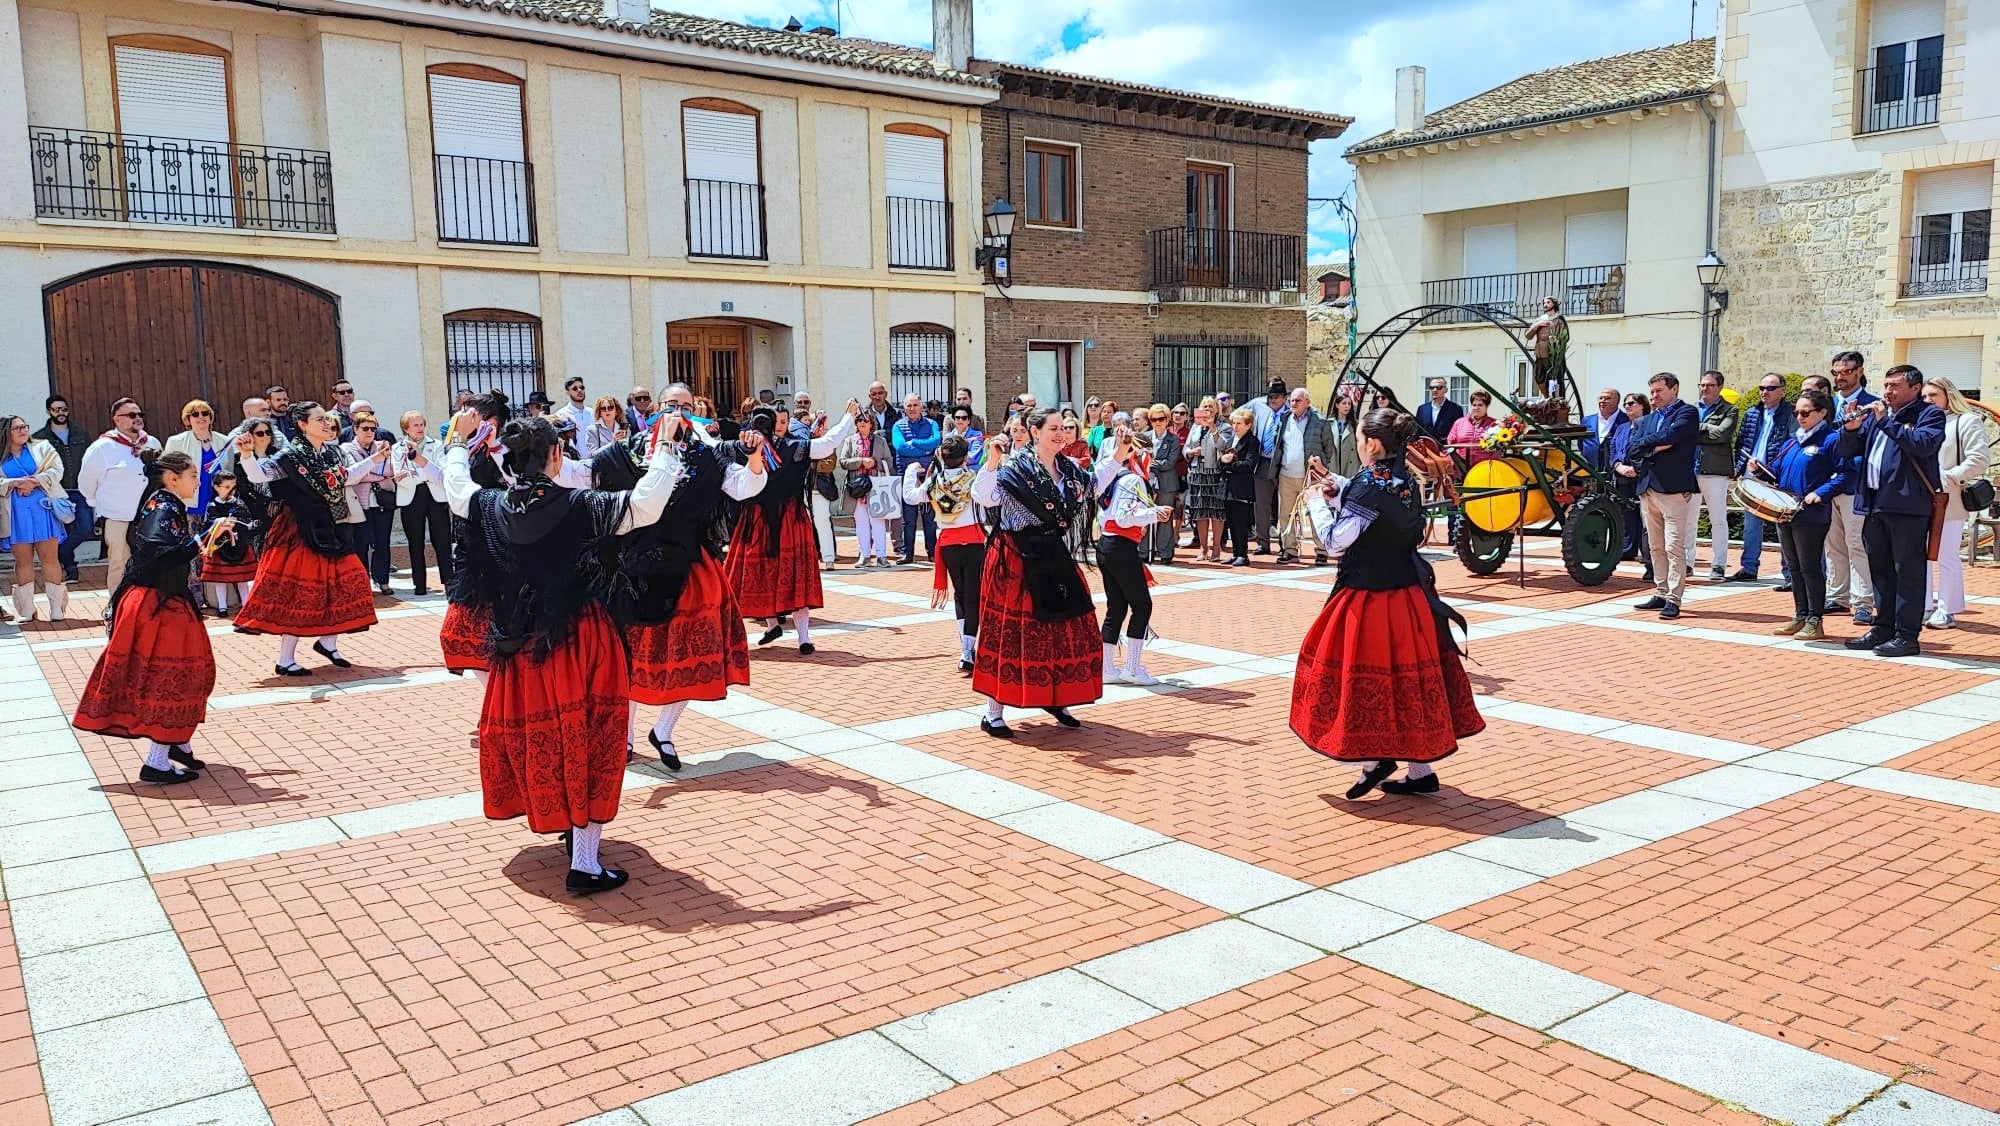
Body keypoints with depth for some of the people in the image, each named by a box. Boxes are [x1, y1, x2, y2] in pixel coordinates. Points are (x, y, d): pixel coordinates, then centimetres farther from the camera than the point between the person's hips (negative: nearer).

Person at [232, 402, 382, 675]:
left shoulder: (333, 452, 6)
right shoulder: (291, 455, -13)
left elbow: (346, 476, 24)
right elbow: (258, 474, -21)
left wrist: (375, 459, 26)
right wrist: (246, 454, -39)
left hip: (330, 531, 7)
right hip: (300, 534, -7)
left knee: (344, 583, 8)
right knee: (299, 593, -5)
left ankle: (328, 642, 26)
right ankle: (285, 660, 4)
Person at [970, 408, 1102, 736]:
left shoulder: (1069, 469, 7)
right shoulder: (1015, 468, -14)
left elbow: (1094, 485, 28)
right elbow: (983, 497, -27)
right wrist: (991, 463, -40)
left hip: (1056, 560, 7)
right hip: (1018, 561, -7)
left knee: (1068, 629, 10)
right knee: (1012, 633, -3)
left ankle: (1056, 699, 29)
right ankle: (993, 713, 5)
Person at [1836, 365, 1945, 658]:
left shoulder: (1929, 414, 0)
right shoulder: (1875, 413, 18)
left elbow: (1924, 444, -20)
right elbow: (1847, 451, 15)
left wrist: (1886, 421, -17)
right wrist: (1851, 428, -4)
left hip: (1907, 504, -7)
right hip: (1874, 504, 7)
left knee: (1908, 571, -4)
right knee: (1880, 570, 13)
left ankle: (1907, 635, -1)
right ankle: (1883, 627, 21)